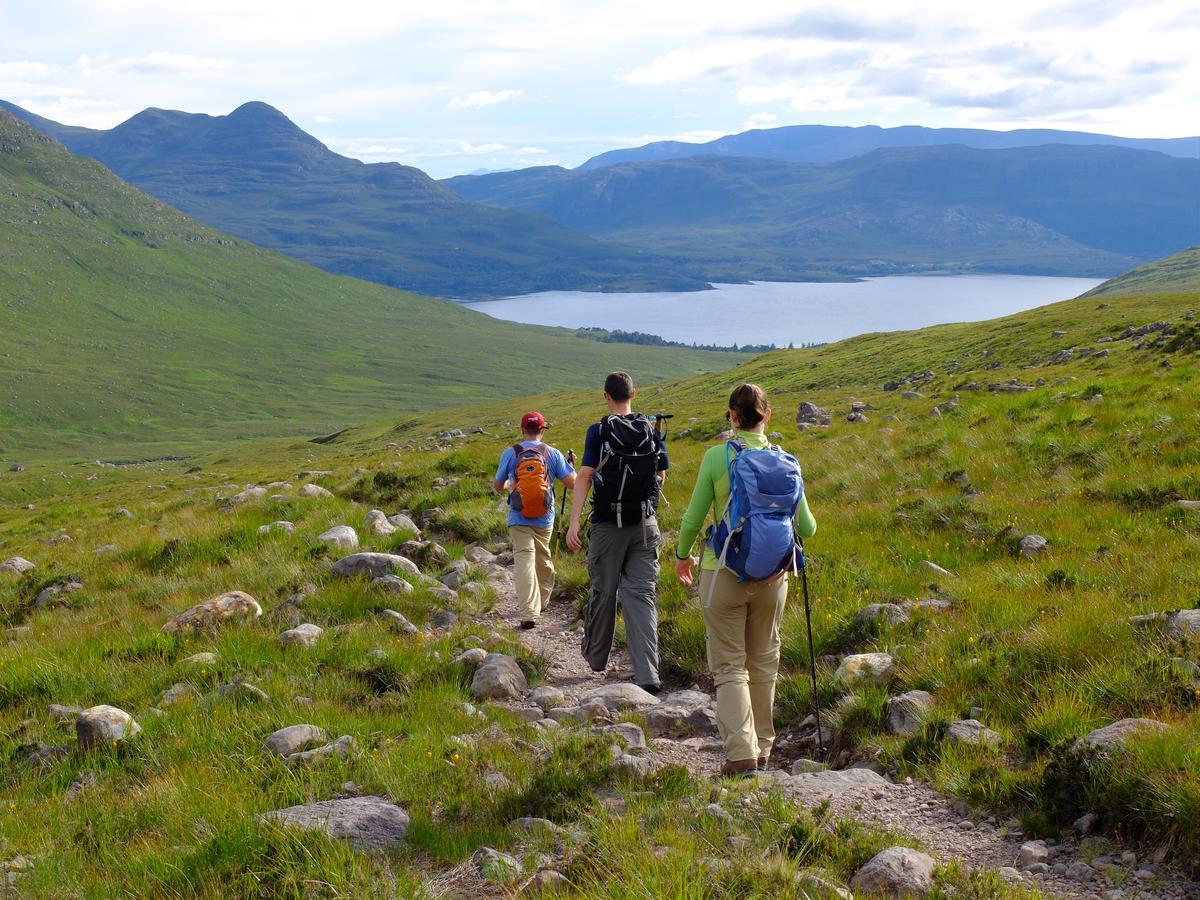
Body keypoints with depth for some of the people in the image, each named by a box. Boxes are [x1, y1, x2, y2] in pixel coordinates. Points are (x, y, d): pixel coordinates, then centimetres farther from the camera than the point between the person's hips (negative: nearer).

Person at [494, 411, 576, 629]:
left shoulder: (510, 453, -3)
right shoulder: (552, 454, -2)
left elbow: (498, 486, 8)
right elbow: (573, 483, -4)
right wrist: (570, 465, 16)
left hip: (518, 519, -2)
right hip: (544, 519, 2)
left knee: (524, 560, -7)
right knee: (543, 559, 22)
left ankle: (528, 613, -19)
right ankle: (543, 601, 40)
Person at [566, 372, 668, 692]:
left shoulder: (599, 431, -7)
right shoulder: (652, 429, 3)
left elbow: (584, 477, -15)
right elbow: (661, 475, 12)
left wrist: (573, 522, -19)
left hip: (608, 525, -2)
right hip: (645, 524, 2)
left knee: (603, 593, 13)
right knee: (642, 596, 0)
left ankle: (596, 657, 32)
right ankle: (647, 675, -11)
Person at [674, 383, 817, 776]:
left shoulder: (716, 457, -9)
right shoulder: (785, 461, -3)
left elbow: (692, 519, -4)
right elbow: (806, 527, 0)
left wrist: (682, 555, 15)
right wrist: (807, 523, 25)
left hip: (724, 573, -2)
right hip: (771, 575, 2)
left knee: (729, 665, 5)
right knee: (764, 662, 17)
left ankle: (740, 752, -6)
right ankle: (762, 747, 26)